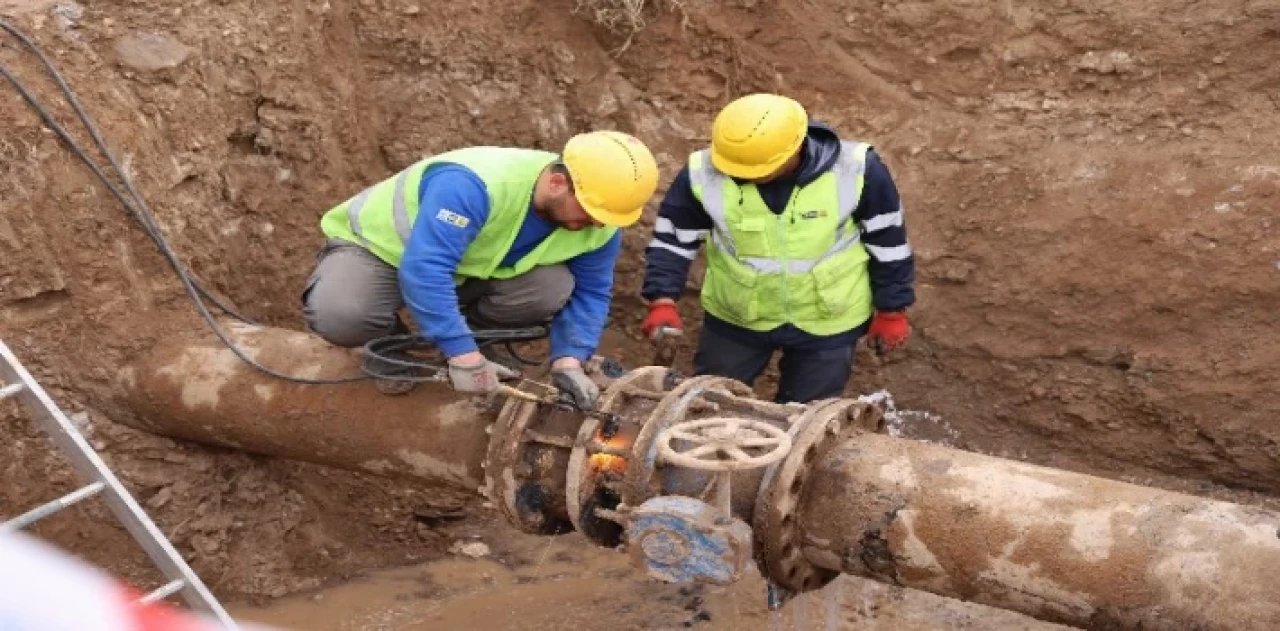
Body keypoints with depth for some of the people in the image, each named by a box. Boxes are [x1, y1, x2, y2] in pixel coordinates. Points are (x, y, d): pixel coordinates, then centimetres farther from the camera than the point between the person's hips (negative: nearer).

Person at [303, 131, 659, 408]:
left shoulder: (598, 225, -18)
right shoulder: (474, 185, -41)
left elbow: (590, 293, -8)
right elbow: (423, 269, -45)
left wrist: (569, 361, -24)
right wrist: (463, 354, -45)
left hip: (467, 265, 5)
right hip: (380, 245, -5)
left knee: (553, 288, -23)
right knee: (338, 316, -36)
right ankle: (391, 343, 0)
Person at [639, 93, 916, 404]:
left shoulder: (855, 169, -25)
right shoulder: (704, 174, -23)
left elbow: (887, 242, -10)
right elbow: (672, 239, -8)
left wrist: (891, 311, -2)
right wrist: (663, 301, -20)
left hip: (828, 323, -1)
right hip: (734, 319, 1)